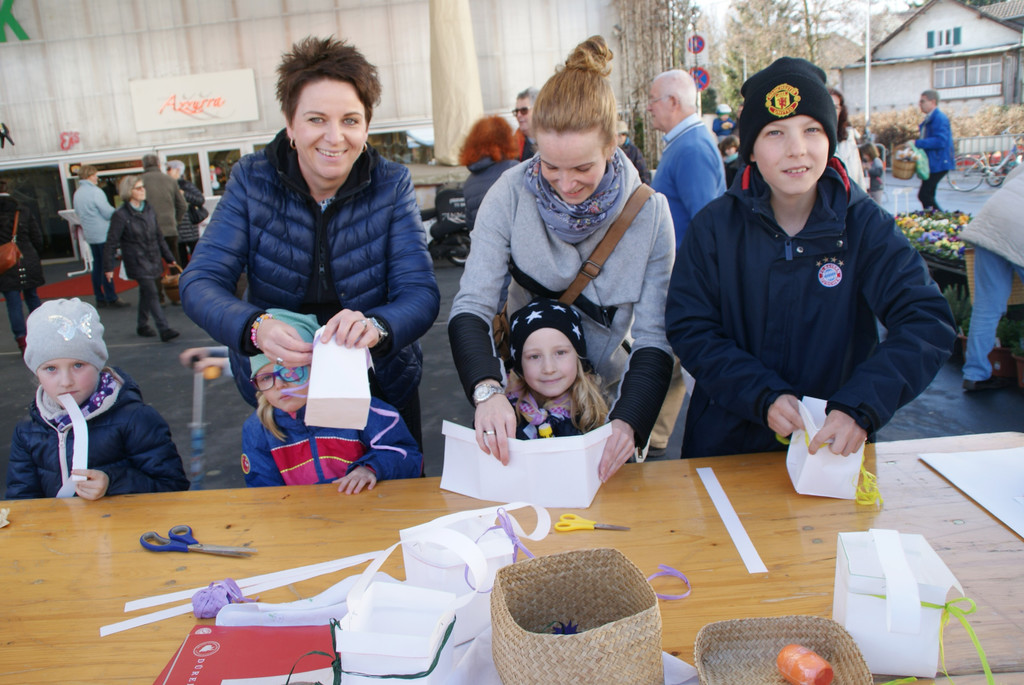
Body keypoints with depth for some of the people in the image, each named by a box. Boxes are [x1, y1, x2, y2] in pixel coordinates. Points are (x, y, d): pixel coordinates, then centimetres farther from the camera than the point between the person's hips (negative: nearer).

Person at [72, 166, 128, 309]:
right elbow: (108, 213, -15)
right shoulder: (95, 192, -14)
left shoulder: (77, 194, 12)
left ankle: (100, 298, 14)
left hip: (90, 235, 8)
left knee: (97, 266, 11)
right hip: (103, 234, -8)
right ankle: (111, 298, -3)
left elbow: (78, 212, 19)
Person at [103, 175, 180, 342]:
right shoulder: (121, 215, -10)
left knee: (146, 293, 15)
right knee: (151, 293, -11)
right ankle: (164, 330, -13)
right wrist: (109, 267, -10)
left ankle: (142, 325, 29)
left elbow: (158, 236, 15)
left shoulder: (149, 209, 7)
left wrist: (169, 257, 16)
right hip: (136, 261, -6)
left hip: (153, 259, 6)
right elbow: (112, 242, -8)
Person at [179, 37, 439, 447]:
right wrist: (256, 327, -37)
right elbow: (199, 283, -15)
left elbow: (420, 293, -18)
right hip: (276, 387, 0)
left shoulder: (392, 185, -11)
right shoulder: (252, 179, -10)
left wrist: (375, 326, -42)